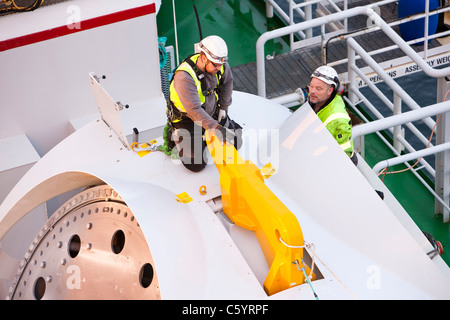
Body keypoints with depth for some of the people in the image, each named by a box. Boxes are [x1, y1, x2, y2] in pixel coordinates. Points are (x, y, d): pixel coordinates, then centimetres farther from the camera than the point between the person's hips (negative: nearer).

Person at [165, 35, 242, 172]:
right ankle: (174, 135, 12)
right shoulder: (184, 76, -37)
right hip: (186, 118, -6)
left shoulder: (220, 65, -16)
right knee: (196, 165, -14)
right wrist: (217, 128, -43)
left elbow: (227, 81, 9)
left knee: (235, 143, 10)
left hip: (211, 112, 6)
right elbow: (194, 110, -40)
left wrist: (223, 107, 8)